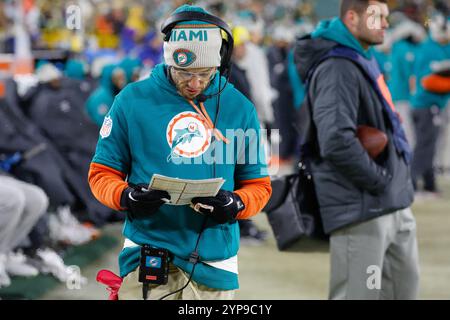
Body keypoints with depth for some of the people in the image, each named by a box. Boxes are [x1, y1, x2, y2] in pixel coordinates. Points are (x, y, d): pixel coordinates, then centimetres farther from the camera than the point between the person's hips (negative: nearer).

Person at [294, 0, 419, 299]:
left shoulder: (365, 61, 14)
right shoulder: (337, 68, -17)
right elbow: (336, 140, -29)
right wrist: (379, 180, -18)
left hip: (395, 206, 10)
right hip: (360, 210, -10)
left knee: (404, 289, 16)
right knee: (357, 295, -6)